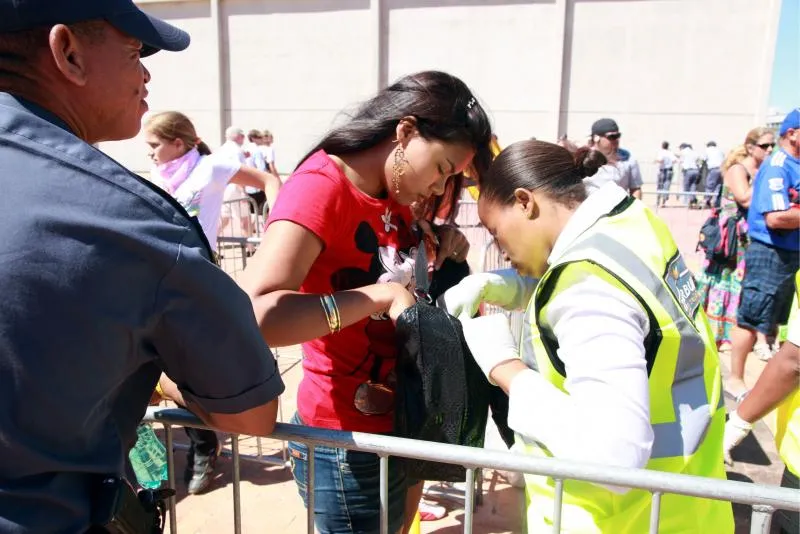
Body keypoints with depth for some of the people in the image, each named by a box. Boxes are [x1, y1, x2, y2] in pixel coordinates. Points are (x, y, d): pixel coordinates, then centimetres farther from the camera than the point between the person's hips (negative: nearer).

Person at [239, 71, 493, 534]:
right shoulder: (322, 185, -22)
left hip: (403, 422, 8)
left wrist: (442, 241, -2)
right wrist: (382, 295, -30)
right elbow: (254, 314, -36)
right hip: (348, 442, -8)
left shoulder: (394, 195, 3)